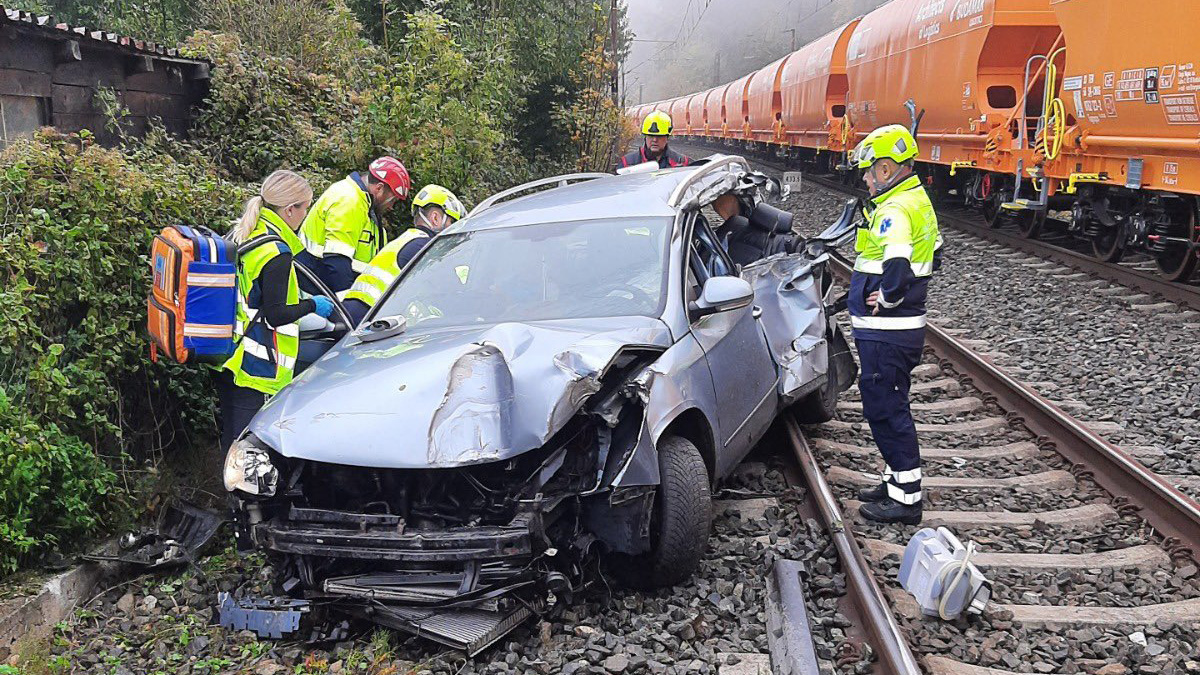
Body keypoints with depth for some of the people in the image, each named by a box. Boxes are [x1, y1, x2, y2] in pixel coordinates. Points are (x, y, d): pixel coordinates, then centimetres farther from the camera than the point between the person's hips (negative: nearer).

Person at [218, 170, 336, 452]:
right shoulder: (276, 252, -18)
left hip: (229, 362, 9)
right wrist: (313, 305, -3)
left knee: (232, 444, 17)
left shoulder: (240, 236, 10)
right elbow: (275, 315, -17)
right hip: (256, 371, -9)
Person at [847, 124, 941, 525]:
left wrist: (886, 300, -18)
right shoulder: (919, 201, 13)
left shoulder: (894, 211, -20)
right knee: (891, 407, 19)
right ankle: (897, 481, 31)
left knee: (885, 409, -3)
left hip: (885, 332, -10)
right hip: (905, 326, 10)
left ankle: (906, 499, 4)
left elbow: (896, 270, -35)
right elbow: (931, 260, 24)